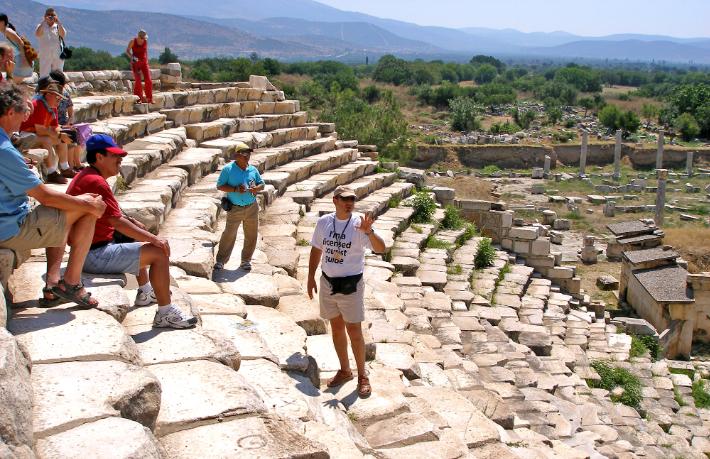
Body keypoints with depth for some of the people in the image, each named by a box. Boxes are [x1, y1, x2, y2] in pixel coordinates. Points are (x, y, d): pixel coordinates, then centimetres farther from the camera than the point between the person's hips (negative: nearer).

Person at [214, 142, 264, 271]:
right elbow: (219, 186, -8)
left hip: (252, 208, 4)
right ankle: (221, 260, 13)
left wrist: (256, 188, -10)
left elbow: (261, 184, 13)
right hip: (235, 209, -4)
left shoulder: (253, 169, 4)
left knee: (251, 235, 9)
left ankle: (246, 260, 24)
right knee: (229, 235, 1)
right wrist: (235, 189, -20)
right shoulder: (228, 169, -8)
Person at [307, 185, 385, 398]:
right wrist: (311, 277, 12)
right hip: (328, 283, 4)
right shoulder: (324, 222, -1)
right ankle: (344, 370, 32)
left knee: (354, 331, 1)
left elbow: (381, 249, -26)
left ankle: (362, 375, 16)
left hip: (351, 285, -4)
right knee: (336, 328, 15)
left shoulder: (359, 224, -14)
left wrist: (368, 232, -43)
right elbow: (316, 249, 12)